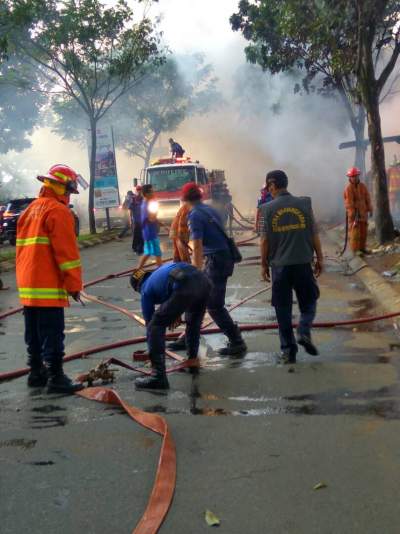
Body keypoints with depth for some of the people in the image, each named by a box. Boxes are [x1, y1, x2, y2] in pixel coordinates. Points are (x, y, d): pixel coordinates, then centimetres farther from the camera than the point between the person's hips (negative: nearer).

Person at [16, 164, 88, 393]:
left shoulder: (31, 210, 17)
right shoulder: (58, 211, -12)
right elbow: (66, 252, -17)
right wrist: (74, 284, -13)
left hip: (28, 287, 9)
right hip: (48, 287, -9)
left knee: (34, 333, 15)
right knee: (52, 334, -5)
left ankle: (36, 373, 23)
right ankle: (55, 378, -2)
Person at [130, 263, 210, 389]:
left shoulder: (146, 289, 23)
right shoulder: (160, 273, 41)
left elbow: (149, 321, 27)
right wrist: (177, 314, 40)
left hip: (184, 287, -7)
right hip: (203, 281, 7)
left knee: (155, 326, 4)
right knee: (194, 323, 34)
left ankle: (159, 376, -2)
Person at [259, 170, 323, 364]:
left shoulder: (267, 208, -4)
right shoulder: (304, 203, -1)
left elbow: (265, 240, -3)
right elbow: (314, 234, 0)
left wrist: (264, 264, 8)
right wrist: (320, 258, 10)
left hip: (279, 265, 0)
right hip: (303, 262, 0)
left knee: (283, 308, 9)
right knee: (308, 301, 17)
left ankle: (288, 350, 10)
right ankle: (304, 332, -6)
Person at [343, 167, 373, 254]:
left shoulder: (363, 186, 3)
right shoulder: (348, 189, -15)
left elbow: (367, 198, 4)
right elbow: (349, 203, -19)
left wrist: (370, 210, -4)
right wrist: (354, 215, -23)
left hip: (363, 212, 6)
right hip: (353, 213, -6)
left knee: (363, 231, 9)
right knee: (355, 232, -6)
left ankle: (362, 248, 20)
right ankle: (355, 250, 1)